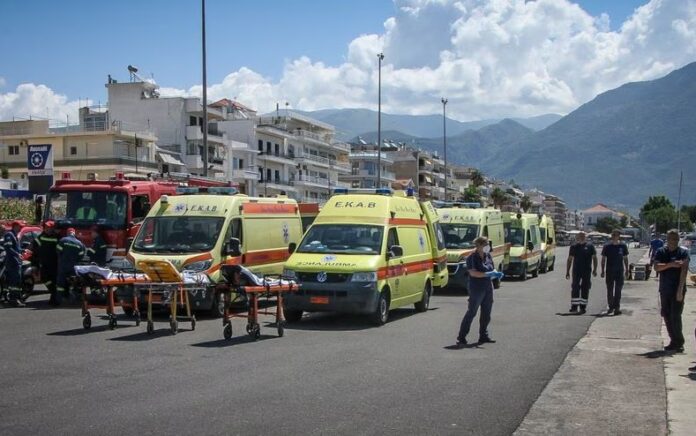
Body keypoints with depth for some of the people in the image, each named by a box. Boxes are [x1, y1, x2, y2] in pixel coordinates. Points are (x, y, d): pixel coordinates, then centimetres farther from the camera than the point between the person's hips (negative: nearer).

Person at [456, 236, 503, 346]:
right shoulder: (472, 257, -13)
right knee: (471, 312, -8)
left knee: (486, 313, 12)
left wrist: (496, 273, -5)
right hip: (476, 289, -7)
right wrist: (488, 274, -28)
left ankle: (483, 336, 24)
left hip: (488, 288, 7)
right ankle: (461, 338, -5)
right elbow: (473, 273, -22)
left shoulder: (488, 255, 9)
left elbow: (492, 268, 18)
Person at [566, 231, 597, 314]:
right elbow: (570, 260, 12)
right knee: (575, 288, -5)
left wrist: (594, 270, -6)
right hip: (576, 271, 1)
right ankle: (574, 306, -3)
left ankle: (583, 307, 10)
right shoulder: (574, 247, 9)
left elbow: (594, 258, 5)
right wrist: (567, 272, 7)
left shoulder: (590, 247, 5)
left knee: (585, 289, 3)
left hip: (587, 271, -1)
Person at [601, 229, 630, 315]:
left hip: (619, 271, 0)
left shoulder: (623, 246, 3)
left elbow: (625, 259, 10)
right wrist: (603, 271, 1)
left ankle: (616, 307, 2)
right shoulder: (607, 246, 1)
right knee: (609, 290, 6)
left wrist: (626, 270, 6)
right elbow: (603, 259, 5)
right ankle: (611, 307, 17)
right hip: (609, 271, 0)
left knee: (618, 290, -2)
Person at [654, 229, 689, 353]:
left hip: (677, 290, -4)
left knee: (675, 316, -9)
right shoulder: (661, 252, 7)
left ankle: (679, 342, 2)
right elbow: (656, 267, -6)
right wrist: (671, 264, -22)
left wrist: (680, 290, -21)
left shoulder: (683, 252, -4)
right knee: (666, 315, 7)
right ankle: (674, 342, 18)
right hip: (664, 290, 4)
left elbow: (684, 271, -12)